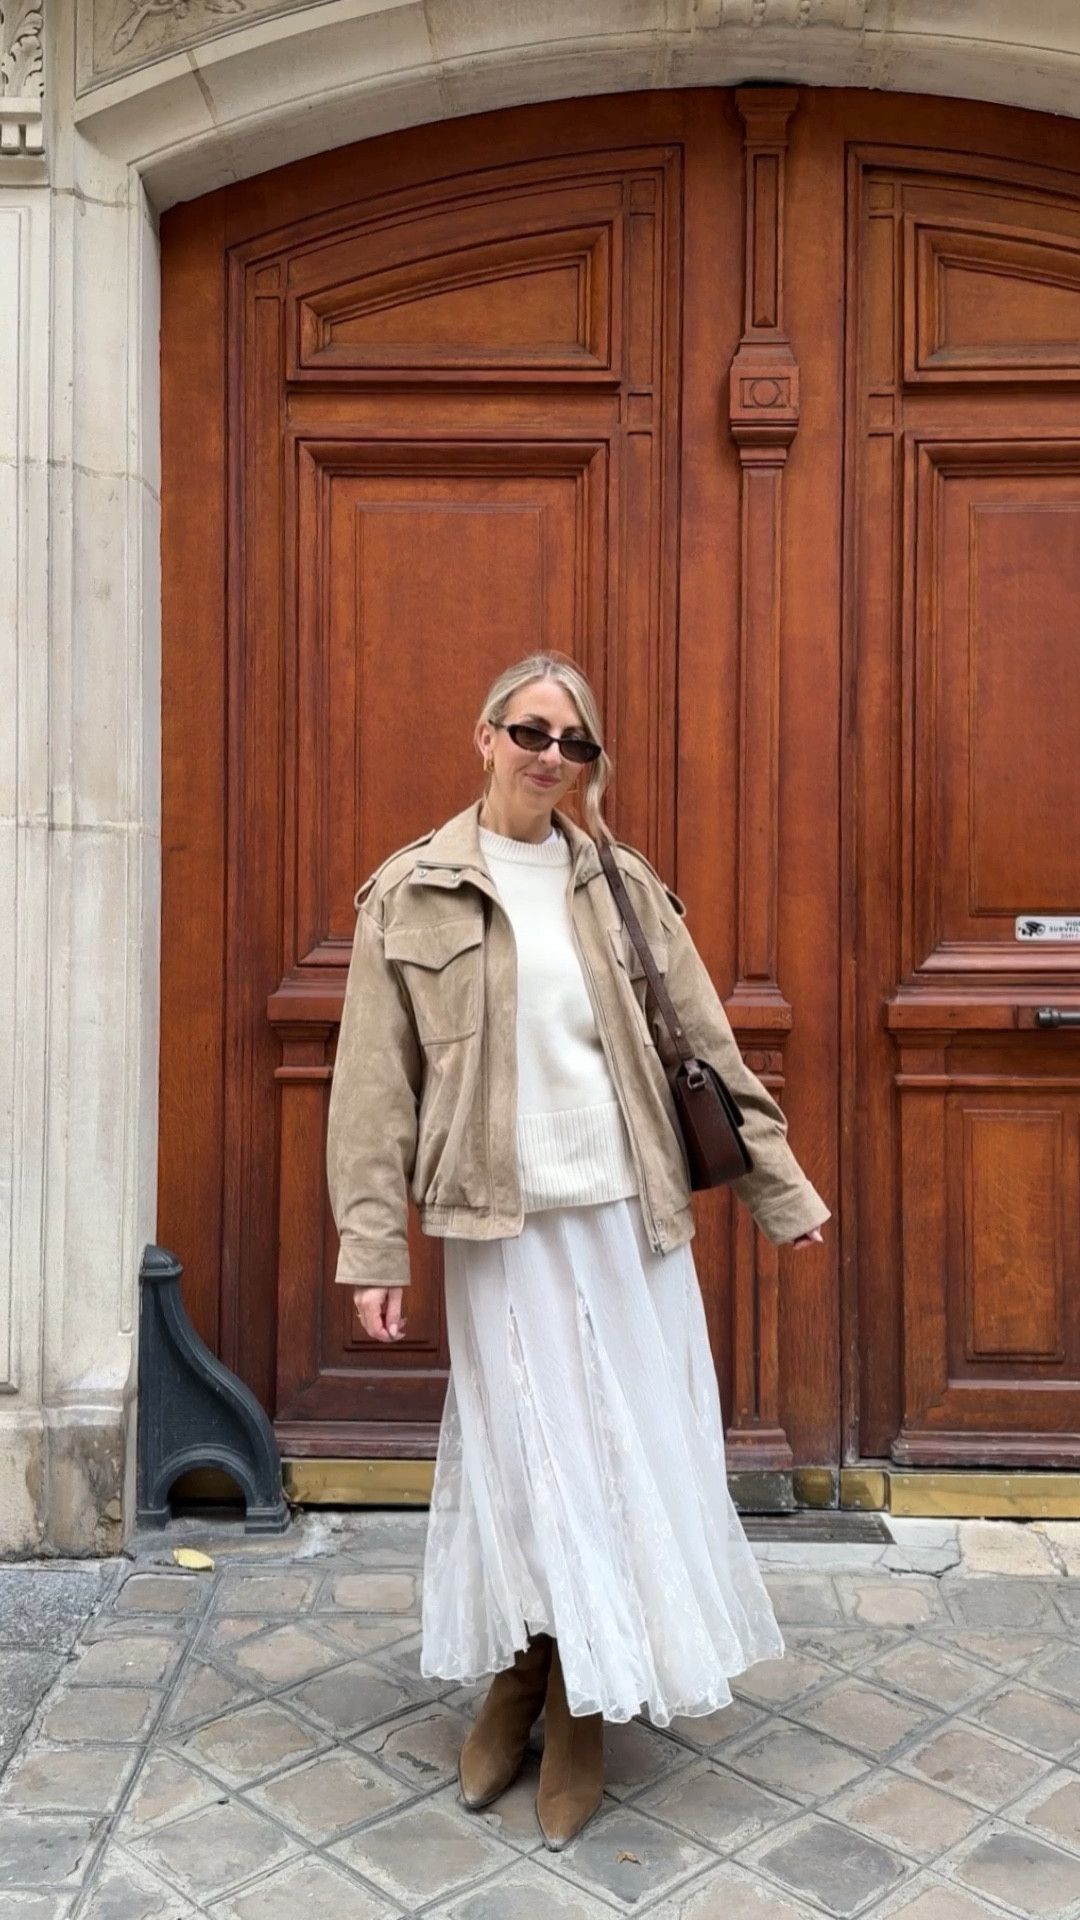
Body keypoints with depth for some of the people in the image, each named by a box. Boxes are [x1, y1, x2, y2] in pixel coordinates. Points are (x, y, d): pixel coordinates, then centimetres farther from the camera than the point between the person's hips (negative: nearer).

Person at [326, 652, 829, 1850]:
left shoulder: (620, 884, 4)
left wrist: (779, 1188, 7)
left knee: (626, 1455, 9)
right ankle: (518, 1681, 32)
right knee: (522, 1456, 8)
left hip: (626, 1213, 2)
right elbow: (376, 1083, -4)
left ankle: (582, 1706, 28)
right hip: (500, 1224, -2)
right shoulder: (409, 894, -3)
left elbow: (706, 1045, 6)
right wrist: (373, 1245, -8)